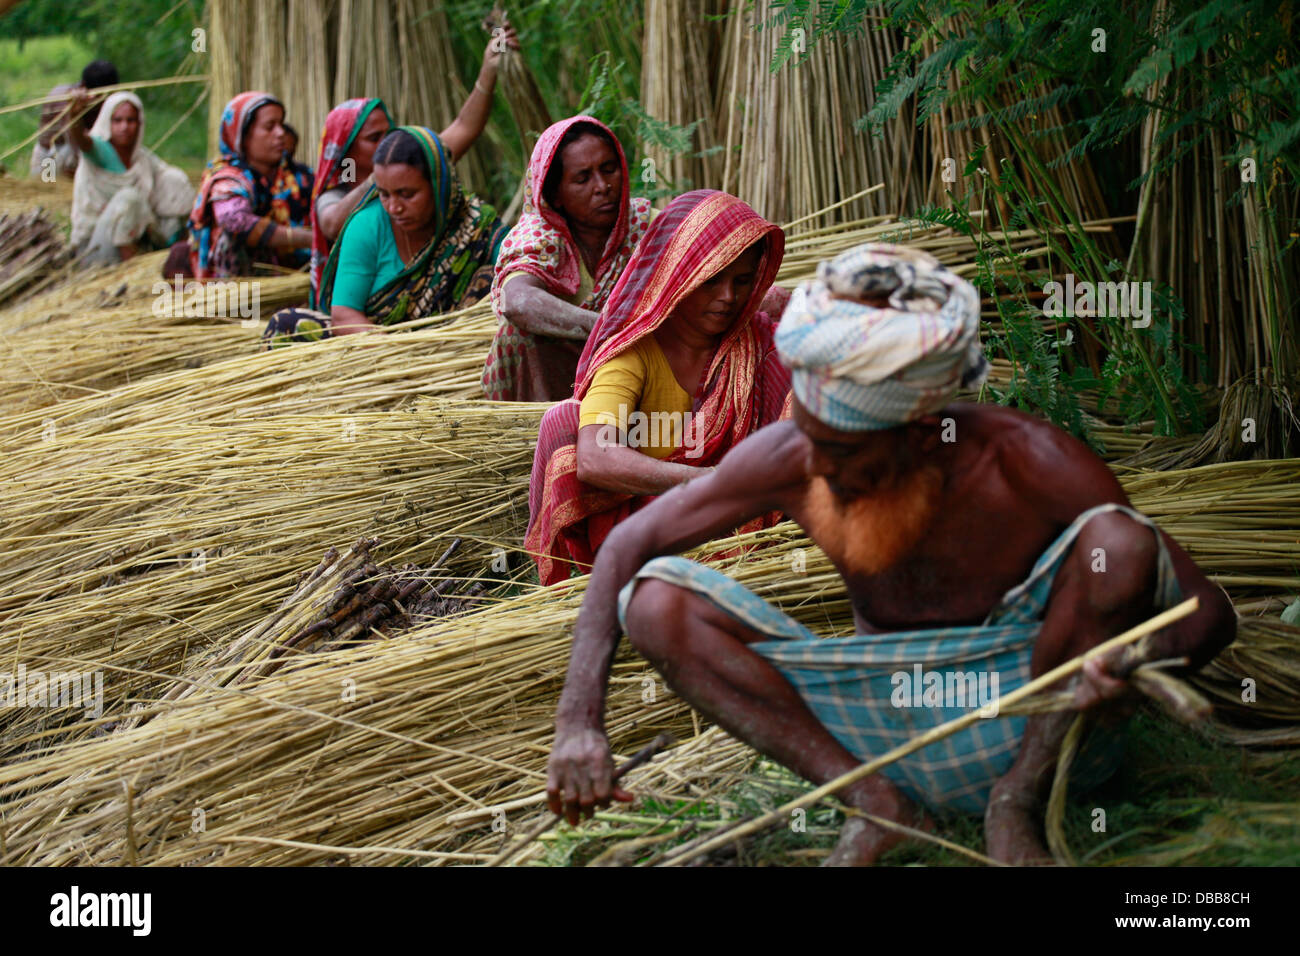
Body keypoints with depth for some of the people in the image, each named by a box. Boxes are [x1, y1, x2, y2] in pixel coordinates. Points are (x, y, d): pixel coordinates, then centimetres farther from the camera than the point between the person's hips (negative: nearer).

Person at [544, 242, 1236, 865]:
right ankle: (875, 803, -15)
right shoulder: (787, 460, -14)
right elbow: (628, 545, -5)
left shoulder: (1026, 462, -21)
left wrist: (1134, 655, -40)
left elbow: (1208, 610, -16)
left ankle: (1018, 801, -14)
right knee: (654, 600, -15)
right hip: (885, 732, 3)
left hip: (1036, 723, -2)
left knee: (1117, 541, -30)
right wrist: (579, 720, -17)